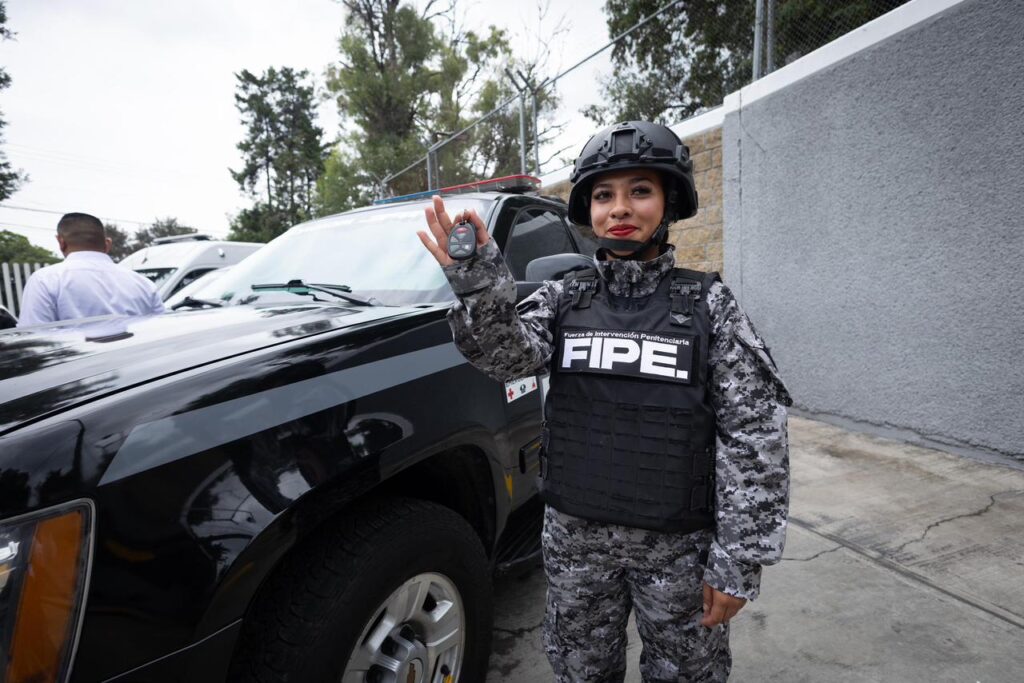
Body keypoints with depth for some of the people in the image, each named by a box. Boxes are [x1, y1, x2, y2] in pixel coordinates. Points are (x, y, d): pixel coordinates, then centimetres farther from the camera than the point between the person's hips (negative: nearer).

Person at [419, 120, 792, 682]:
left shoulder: (707, 304, -8)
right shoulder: (563, 299, -1)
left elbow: (754, 436, -9)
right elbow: (507, 354, -19)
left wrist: (739, 561, -10)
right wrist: (478, 285, -38)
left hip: (678, 545, -2)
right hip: (574, 536, 2)